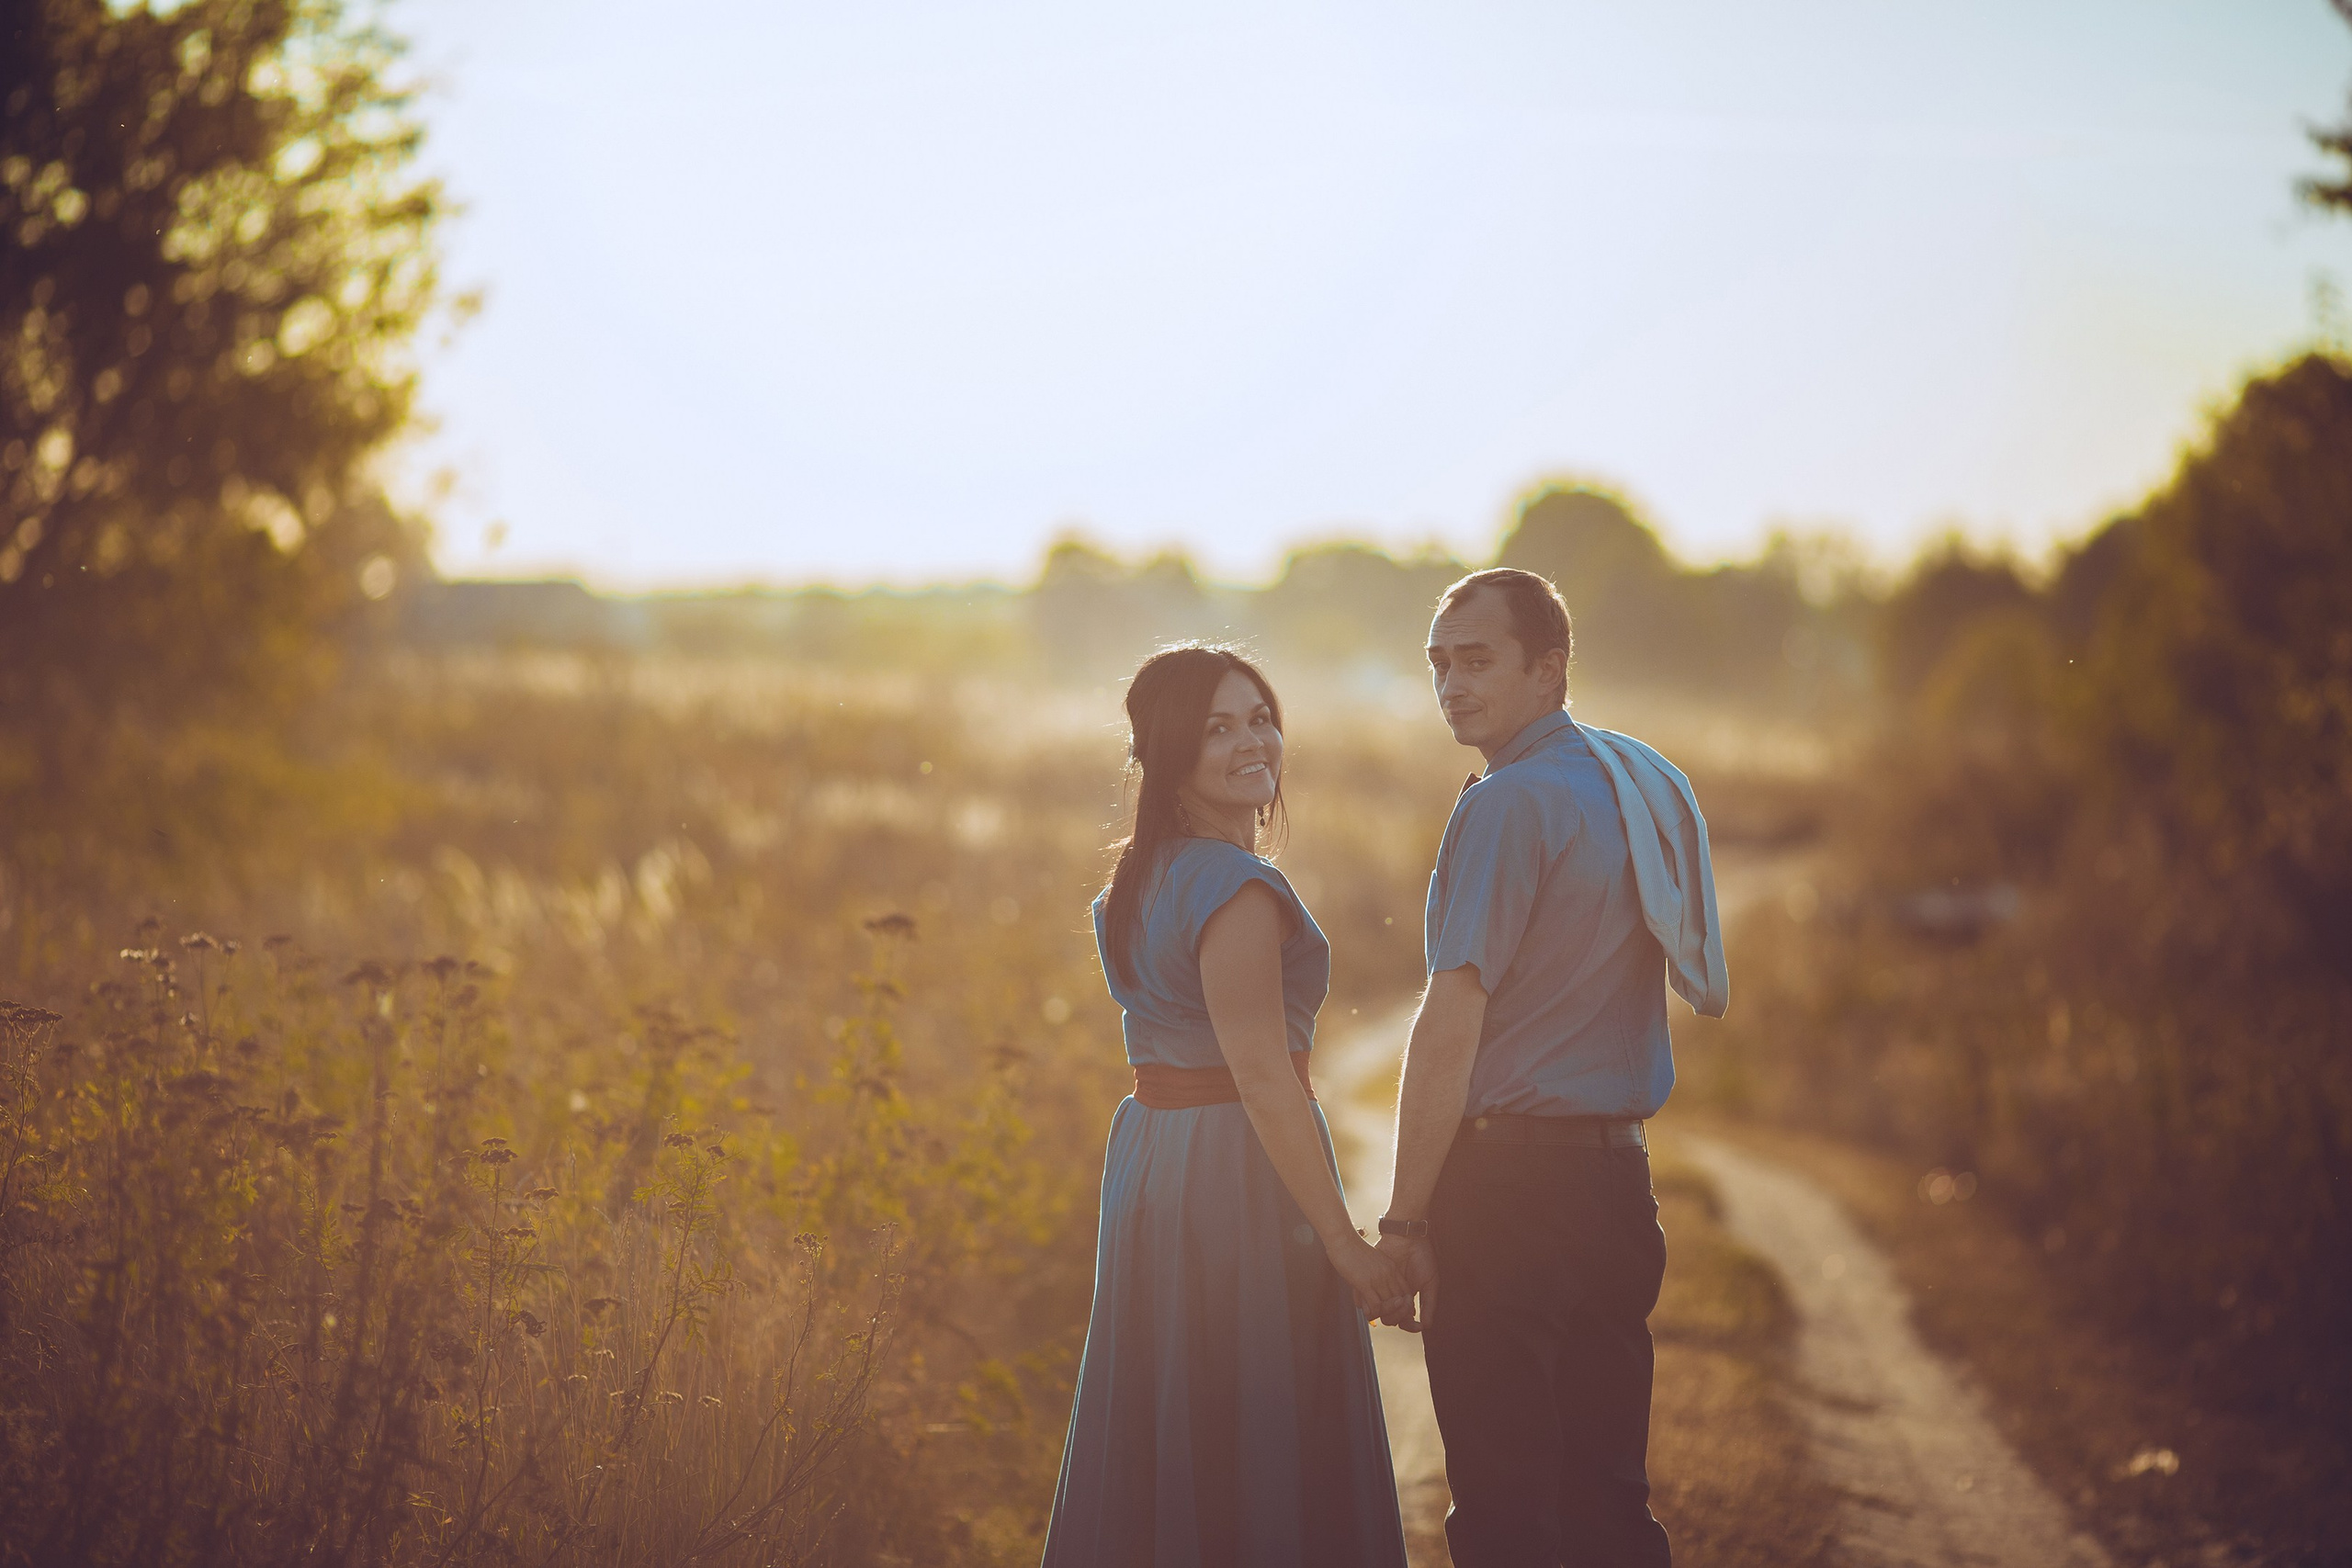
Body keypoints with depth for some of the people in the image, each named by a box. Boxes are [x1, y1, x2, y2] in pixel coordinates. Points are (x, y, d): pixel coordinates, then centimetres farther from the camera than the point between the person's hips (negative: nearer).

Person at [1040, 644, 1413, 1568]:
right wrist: (1345, 1243, -19)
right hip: (1242, 1173, -9)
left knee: (1163, 1439, 14)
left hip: (1146, 1149, 9)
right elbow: (1262, 1076, -21)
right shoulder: (1235, 886, -17)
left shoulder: (1137, 877, 12)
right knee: (1259, 1451, -2)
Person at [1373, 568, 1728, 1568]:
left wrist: (1405, 1219, -13)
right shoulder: (1645, 783, 14)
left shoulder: (1510, 803, -12)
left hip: (1509, 1177, -9)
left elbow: (1451, 1029, -16)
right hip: (1619, 1174, 9)